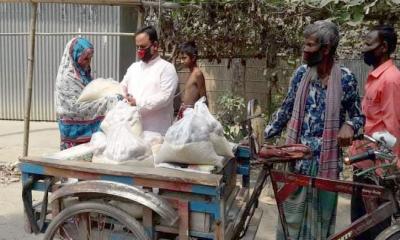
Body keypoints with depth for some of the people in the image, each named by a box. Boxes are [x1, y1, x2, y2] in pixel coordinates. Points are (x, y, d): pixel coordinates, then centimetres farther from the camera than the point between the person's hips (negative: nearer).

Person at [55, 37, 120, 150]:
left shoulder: (84, 75, 9)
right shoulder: (67, 79, -15)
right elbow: (79, 107, -22)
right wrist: (110, 100, -26)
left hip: (90, 130, 8)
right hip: (76, 133, -7)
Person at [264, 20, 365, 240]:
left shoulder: (345, 78, -7)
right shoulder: (301, 73, 0)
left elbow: (358, 115, 3)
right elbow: (286, 110, 7)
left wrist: (349, 126, -19)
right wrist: (264, 134, 5)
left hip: (326, 157, -2)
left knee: (321, 211, 12)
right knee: (293, 209, 10)